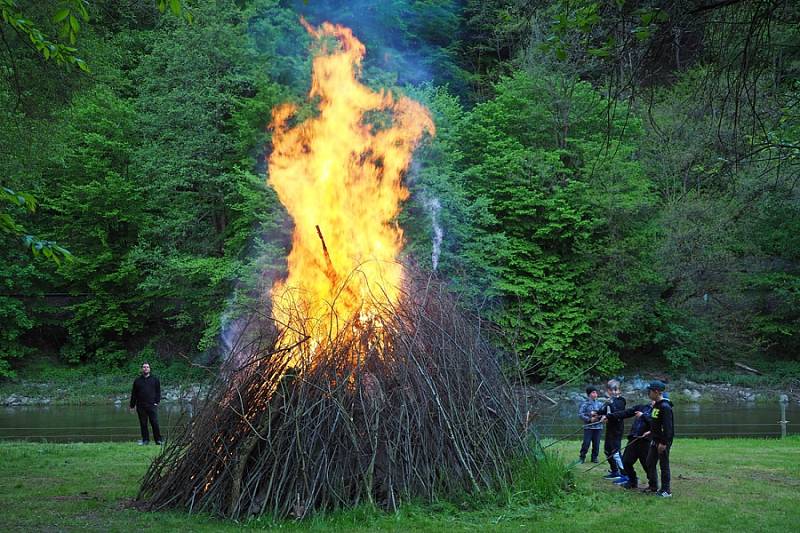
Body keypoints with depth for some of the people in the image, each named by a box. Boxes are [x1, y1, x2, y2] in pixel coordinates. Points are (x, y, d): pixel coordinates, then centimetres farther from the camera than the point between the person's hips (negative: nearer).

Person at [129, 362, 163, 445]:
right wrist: (132, 406, 9)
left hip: (152, 405, -2)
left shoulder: (155, 379, 10)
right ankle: (145, 440, 12)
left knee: (155, 423, -6)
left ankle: (158, 440, -2)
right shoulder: (137, 380, 12)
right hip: (141, 406, 2)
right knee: (143, 424, 4)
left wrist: (157, 402, -3)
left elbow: (158, 391, 9)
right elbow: (133, 394, 13)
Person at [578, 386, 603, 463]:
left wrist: (599, 415, -12)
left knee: (596, 443, 4)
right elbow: (580, 414, -7)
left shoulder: (600, 404, 9)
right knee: (586, 443, -5)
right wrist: (589, 419, -14)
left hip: (598, 426, 3)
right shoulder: (585, 404, -1)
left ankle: (594, 457, 17)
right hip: (588, 427, -3)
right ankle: (582, 458, 7)